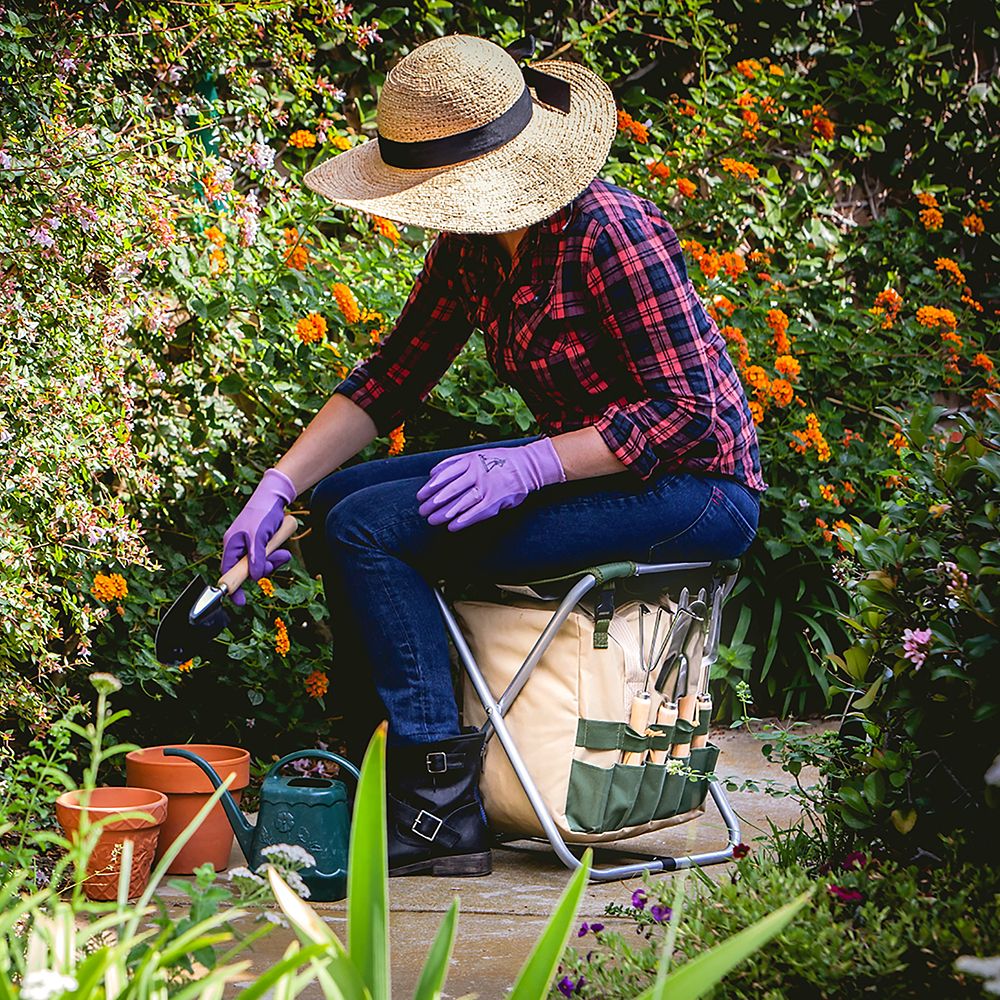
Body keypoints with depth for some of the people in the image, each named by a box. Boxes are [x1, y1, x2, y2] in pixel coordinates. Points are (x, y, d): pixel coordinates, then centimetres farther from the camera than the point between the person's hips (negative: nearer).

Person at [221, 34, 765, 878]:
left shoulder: (609, 233, -22)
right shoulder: (471, 248, 2)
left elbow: (689, 412, -23)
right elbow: (390, 380, 9)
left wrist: (529, 465, -29)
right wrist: (277, 489, 0)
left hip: (695, 488, -9)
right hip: (595, 462, 9)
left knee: (370, 527, -18)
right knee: (341, 499, 7)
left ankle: (443, 811, -12)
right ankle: (377, 755, 13)